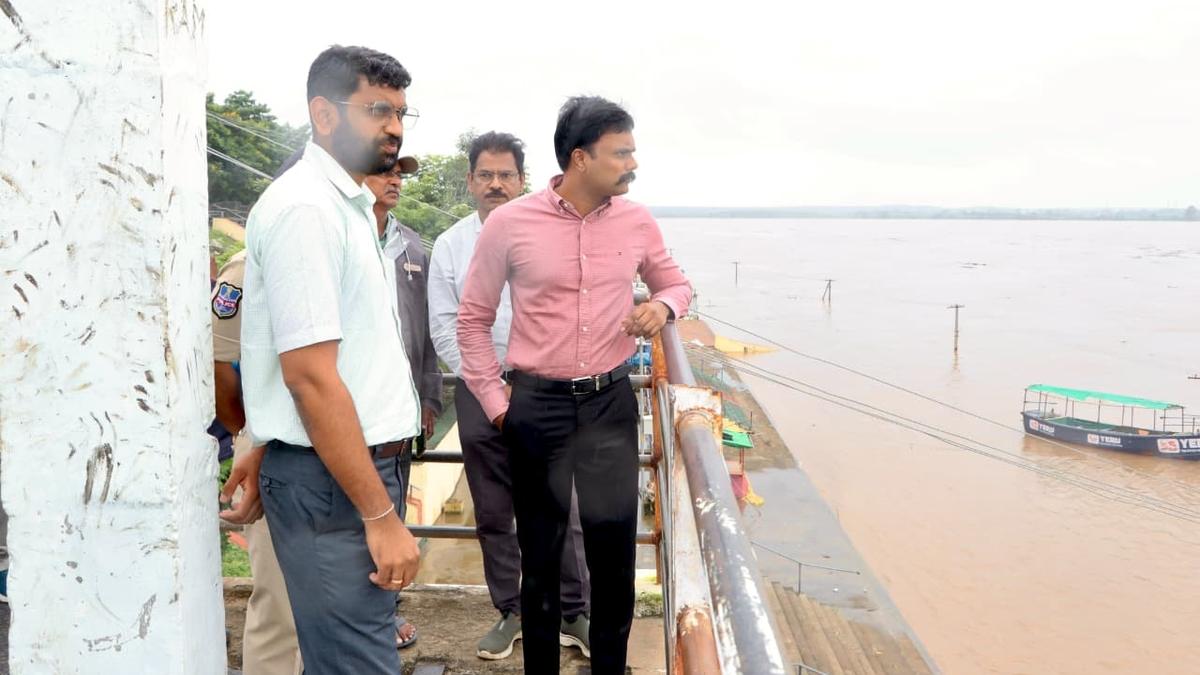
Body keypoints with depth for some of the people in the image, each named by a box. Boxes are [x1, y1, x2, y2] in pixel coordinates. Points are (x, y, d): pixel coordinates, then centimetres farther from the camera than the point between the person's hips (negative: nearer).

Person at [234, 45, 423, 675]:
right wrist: (381, 516, -21)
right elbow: (310, 375, -22)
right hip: (330, 479, -9)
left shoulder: (347, 202, 14)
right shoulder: (305, 206, -16)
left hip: (361, 460, 9)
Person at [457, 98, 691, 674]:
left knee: (615, 547, 7)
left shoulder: (637, 221, -1)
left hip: (611, 402, 2)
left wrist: (663, 306, -7)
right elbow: (473, 319, 2)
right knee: (540, 551, 11)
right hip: (538, 405, -2)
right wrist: (495, 403, -2)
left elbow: (676, 283, 17)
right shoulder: (509, 223, -8)